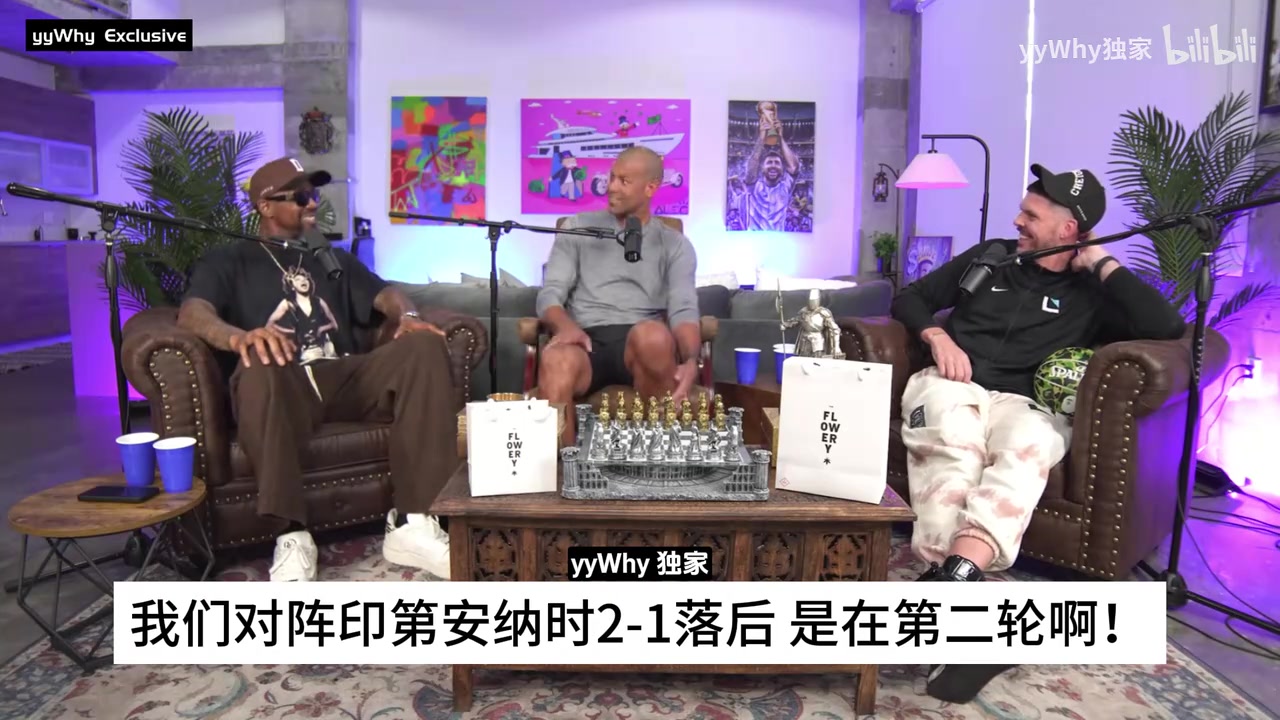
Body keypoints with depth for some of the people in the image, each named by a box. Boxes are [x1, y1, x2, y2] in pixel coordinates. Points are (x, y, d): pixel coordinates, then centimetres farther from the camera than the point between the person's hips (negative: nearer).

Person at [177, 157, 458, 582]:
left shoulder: (335, 259, 30)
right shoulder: (228, 261, 17)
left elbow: (384, 295, 14)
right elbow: (192, 314, -3)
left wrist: (408, 316, -12)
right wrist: (240, 337, -27)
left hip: (344, 380, 3)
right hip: (282, 386, -3)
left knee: (424, 346, -25)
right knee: (259, 370, -39)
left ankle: (412, 524, -31)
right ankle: (292, 536, -33)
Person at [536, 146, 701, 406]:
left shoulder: (675, 245, 15)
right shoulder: (579, 227, 17)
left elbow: (683, 309, 1)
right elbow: (550, 293, 9)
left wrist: (691, 361, -22)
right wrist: (565, 325, -16)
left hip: (642, 344, 1)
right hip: (587, 340, 0)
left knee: (653, 333, -38)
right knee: (557, 359, -38)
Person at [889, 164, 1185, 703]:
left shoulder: (1094, 292, 16)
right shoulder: (990, 257, 22)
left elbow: (1167, 326, -2)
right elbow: (909, 298, 22)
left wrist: (1103, 264, 4)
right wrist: (938, 336, 1)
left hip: (1023, 403, -1)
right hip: (950, 385, 1)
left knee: (1025, 448, -41)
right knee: (954, 451, -38)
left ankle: (952, 578, -60)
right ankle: (956, 587, -57)